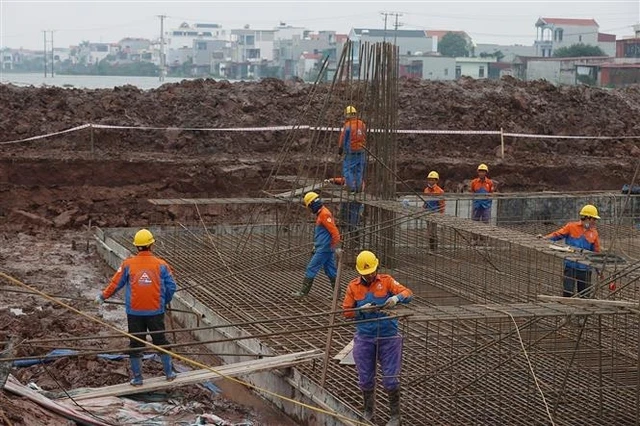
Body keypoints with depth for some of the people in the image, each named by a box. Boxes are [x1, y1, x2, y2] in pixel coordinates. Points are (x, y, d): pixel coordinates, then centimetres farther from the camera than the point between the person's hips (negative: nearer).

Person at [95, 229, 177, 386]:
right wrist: (165, 301, 20)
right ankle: (169, 373, 23)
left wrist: (103, 297, 20)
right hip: (156, 312, 0)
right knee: (161, 342, 14)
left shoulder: (128, 264, -5)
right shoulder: (161, 265, -4)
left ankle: (137, 378, 14)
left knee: (135, 345, 9)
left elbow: (115, 284, 3)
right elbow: (171, 286, 0)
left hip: (134, 312, 0)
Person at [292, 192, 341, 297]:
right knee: (330, 270, 11)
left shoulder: (324, 214, -18)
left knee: (311, 268, -4)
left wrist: (335, 247, -18)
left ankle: (304, 292, 2)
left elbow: (334, 232, -22)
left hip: (324, 249, -10)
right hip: (323, 248, 10)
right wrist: (316, 245, 24)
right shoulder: (320, 214, 15)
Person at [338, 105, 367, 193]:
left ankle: (352, 187, -5)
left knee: (348, 169, 3)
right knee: (359, 169, 12)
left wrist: (340, 149, 3)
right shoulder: (362, 124, 3)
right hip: (361, 150, 6)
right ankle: (359, 188, 14)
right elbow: (365, 138, 12)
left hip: (350, 151, -6)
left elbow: (342, 139, -9)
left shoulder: (347, 125, -15)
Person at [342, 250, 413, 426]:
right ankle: (368, 411, 32)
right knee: (365, 379, 11)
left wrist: (396, 297, -33)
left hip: (388, 337, -2)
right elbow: (347, 312, 1)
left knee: (390, 379, -1)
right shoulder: (353, 286, 1)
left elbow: (408, 293, -12)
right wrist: (362, 310, -17)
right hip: (364, 339, 2)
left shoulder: (386, 281, -3)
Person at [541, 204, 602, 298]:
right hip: (570, 266, -3)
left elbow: (596, 252, 11)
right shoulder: (571, 227, 0)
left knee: (585, 294, 7)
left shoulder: (594, 233, 7)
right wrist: (545, 238, -21)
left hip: (585, 268, 3)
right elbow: (558, 234, -4)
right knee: (568, 292, -7)